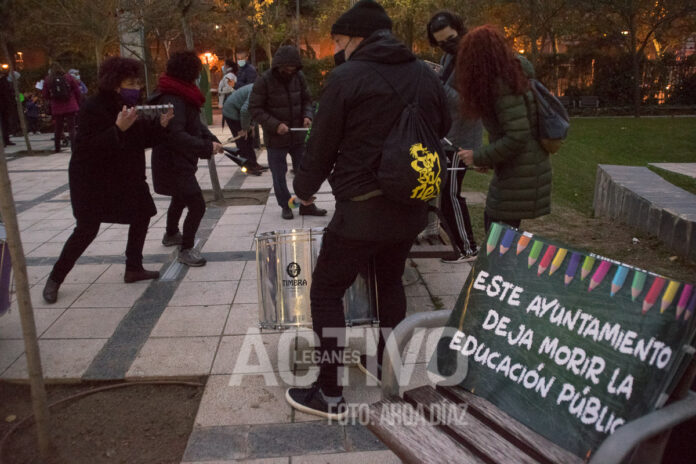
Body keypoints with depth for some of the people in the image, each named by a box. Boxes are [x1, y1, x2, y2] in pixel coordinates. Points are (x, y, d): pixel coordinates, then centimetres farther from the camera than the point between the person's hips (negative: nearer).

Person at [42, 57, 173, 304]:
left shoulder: (129, 106, 2)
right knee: (87, 230, -5)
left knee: (142, 215, 8)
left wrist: (159, 125, -9)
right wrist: (118, 129, -38)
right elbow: (85, 147, -29)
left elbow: (140, 139, 9)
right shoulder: (94, 108, -21)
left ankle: (134, 268, 23)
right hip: (93, 180, -8)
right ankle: (55, 278, 13)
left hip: (125, 177, 8)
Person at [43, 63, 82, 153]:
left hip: (56, 109, 2)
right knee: (71, 128, -1)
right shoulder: (68, 77, -1)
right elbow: (78, 92, 0)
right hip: (70, 107, -2)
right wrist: (78, 104, 11)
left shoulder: (47, 80, 2)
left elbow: (45, 96, 5)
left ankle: (57, 148, 19)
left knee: (58, 128, 14)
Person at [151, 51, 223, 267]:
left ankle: (171, 235, 51)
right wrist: (207, 146, -30)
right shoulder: (172, 99, -24)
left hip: (180, 160, 11)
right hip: (173, 162, -11)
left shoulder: (182, 94, 9)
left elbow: (195, 124, 12)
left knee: (180, 198, 29)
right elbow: (176, 135, -33)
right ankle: (186, 249, 1)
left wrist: (212, 140, -4)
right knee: (197, 205, -12)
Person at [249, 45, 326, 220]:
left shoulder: (299, 77, 1)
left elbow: (306, 100, 12)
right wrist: (275, 125, -21)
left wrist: (307, 115, -9)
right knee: (279, 175, 7)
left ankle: (307, 205, 23)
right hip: (275, 138, -4)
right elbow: (255, 108, -11)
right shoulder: (264, 81, -12)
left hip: (298, 135, 4)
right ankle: (285, 206, 24)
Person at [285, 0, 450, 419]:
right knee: (391, 281, 25)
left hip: (363, 210, -6)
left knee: (326, 292, 6)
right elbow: (443, 131, 17)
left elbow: (321, 147, -5)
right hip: (413, 206, 7)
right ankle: (384, 363, 40)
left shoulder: (346, 78, -10)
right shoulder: (427, 76, 6)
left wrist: (304, 189, 13)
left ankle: (330, 395, 10)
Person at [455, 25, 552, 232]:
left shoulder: (503, 85, -21)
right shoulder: (512, 74, 7)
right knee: (491, 220, 20)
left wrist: (478, 157, -17)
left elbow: (517, 136, -25)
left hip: (520, 172, -10)